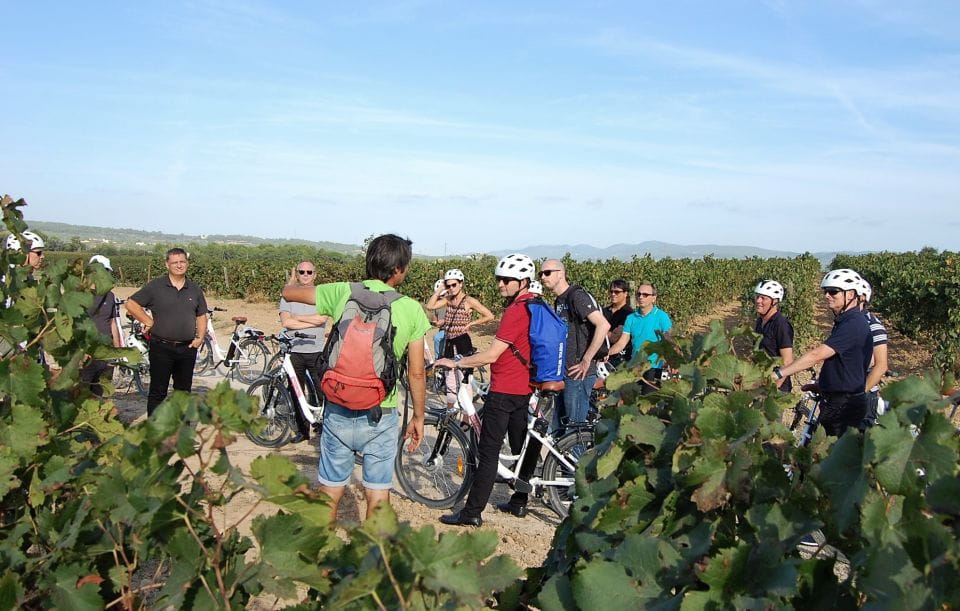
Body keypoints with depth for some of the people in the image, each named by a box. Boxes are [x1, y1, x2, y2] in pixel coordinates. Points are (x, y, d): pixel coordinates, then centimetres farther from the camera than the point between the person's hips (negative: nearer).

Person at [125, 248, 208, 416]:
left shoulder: (194, 289, 10)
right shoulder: (155, 286, -2)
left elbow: (201, 316, 16)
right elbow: (131, 304, -2)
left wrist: (200, 337, 2)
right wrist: (149, 322, -6)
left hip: (187, 349, 4)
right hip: (161, 347, -4)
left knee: (184, 391, 12)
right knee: (158, 392, 1)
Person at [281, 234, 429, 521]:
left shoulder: (342, 292, -7)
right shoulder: (411, 309, -9)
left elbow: (289, 292, 8)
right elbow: (416, 373, -5)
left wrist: (293, 283, 30)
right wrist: (418, 417, 7)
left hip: (338, 411, 2)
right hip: (381, 415, -1)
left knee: (330, 492, 16)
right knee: (378, 493, 13)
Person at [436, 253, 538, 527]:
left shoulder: (516, 310, -20)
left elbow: (491, 355, -22)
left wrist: (454, 362, -14)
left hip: (503, 390, -10)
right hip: (524, 388, 10)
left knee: (488, 452, -6)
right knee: (523, 447, 16)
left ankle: (472, 512, -1)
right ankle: (519, 502, 27)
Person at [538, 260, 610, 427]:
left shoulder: (577, 296, -14)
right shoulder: (560, 300, 16)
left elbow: (603, 325, -25)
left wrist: (586, 360, -21)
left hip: (578, 374, -10)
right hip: (564, 373, 10)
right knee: (558, 426, 15)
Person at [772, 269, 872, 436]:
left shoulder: (854, 324, -21)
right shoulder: (843, 321, 12)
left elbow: (816, 355, -28)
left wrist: (777, 374, -30)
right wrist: (821, 384, 15)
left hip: (845, 406, -10)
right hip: (835, 403, 10)